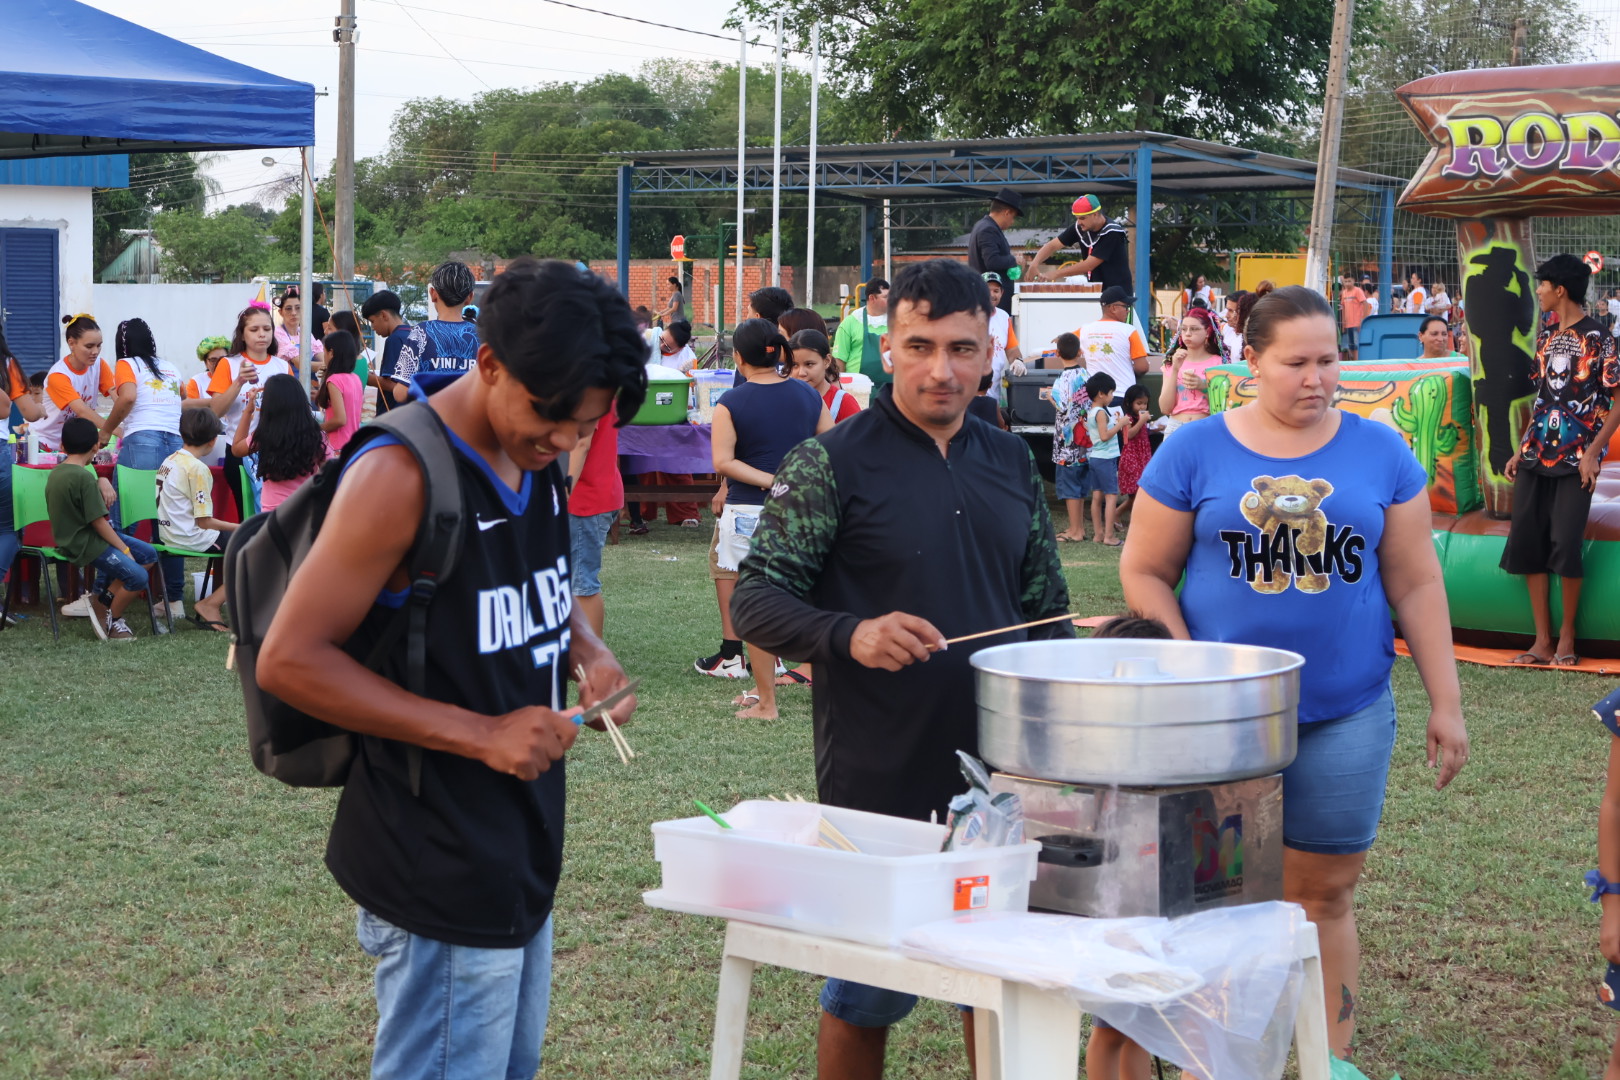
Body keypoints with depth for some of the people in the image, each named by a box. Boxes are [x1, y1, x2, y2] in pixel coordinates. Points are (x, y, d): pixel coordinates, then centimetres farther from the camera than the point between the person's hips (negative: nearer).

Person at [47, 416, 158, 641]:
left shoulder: (56, 472, 9)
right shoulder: (84, 477, -20)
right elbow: (98, 522, -19)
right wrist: (124, 550, -11)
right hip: (86, 546, -10)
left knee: (149, 555, 9)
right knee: (138, 577, -19)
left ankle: (102, 601, 10)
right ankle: (112, 621, 5)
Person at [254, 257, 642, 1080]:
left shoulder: (539, 462, 5)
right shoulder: (401, 478, -20)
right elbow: (289, 660, -19)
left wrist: (587, 650, -1)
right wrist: (480, 734, -23)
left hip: (521, 850, 9)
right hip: (442, 873, -9)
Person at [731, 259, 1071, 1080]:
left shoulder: (1011, 465, 9)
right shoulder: (831, 463, -7)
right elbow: (755, 601, -10)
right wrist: (849, 635, -27)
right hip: (879, 784, -4)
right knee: (866, 996, 8)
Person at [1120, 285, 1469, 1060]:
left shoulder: (1379, 453, 4)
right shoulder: (1195, 452, -1)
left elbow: (1416, 584, 6)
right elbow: (1145, 572, 2)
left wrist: (1445, 701, 3)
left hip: (1346, 715, 1)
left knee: (1324, 894, 7)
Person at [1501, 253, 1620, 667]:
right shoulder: (1546, 338, 14)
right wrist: (1520, 450, 14)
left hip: (1575, 459, -7)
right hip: (1536, 457, 7)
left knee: (1565, 544, -11)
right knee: (1526, 541, 1)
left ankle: (1567, 636, 6)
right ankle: (1542, 640, 6)